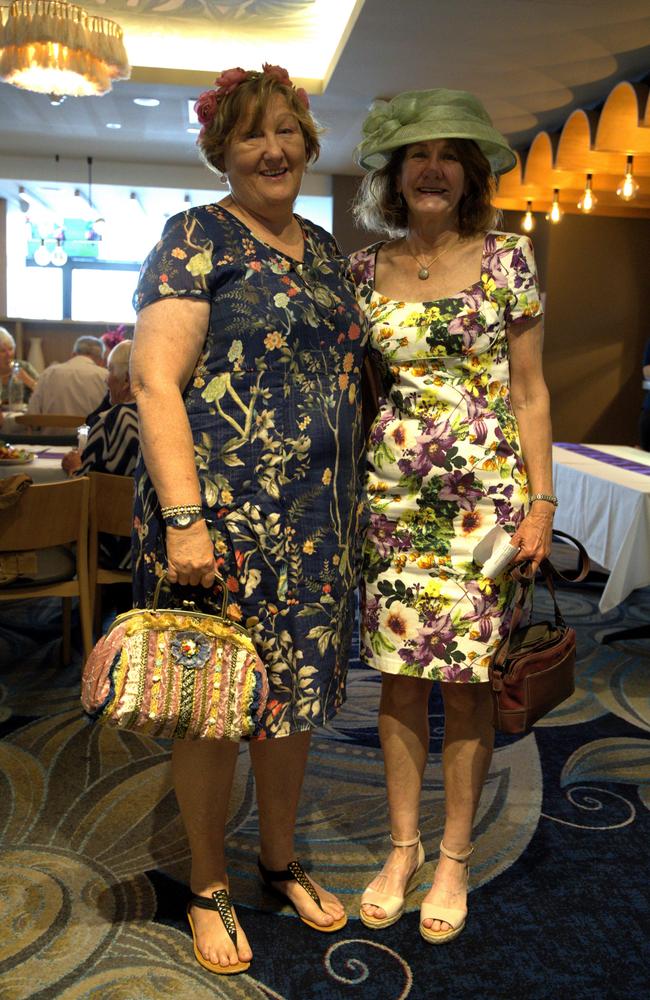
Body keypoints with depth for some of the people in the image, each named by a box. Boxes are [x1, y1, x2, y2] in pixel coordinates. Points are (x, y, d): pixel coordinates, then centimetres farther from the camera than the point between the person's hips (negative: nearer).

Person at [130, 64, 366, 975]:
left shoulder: (325, 250, 16)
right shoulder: (198, 238, -5)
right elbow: (156, 383, -13)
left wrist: (355, 498, 16)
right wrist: (183, 518, -21)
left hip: (315, 520, 7)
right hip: (221, 513, -6)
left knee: (297, 690, 16)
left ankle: (282, 857, 38)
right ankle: (210, 884, 28)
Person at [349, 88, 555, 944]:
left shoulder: (508, 258, 1)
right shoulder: (366, 267, 8)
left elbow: (529, 391, 1)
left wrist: (541, 500, -5)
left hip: (483, 489, -2)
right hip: (392, 491, 2)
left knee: (465, 677, 3)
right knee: (399, 672, 7)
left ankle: (455, 857, 23)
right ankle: (403, 847, 26)